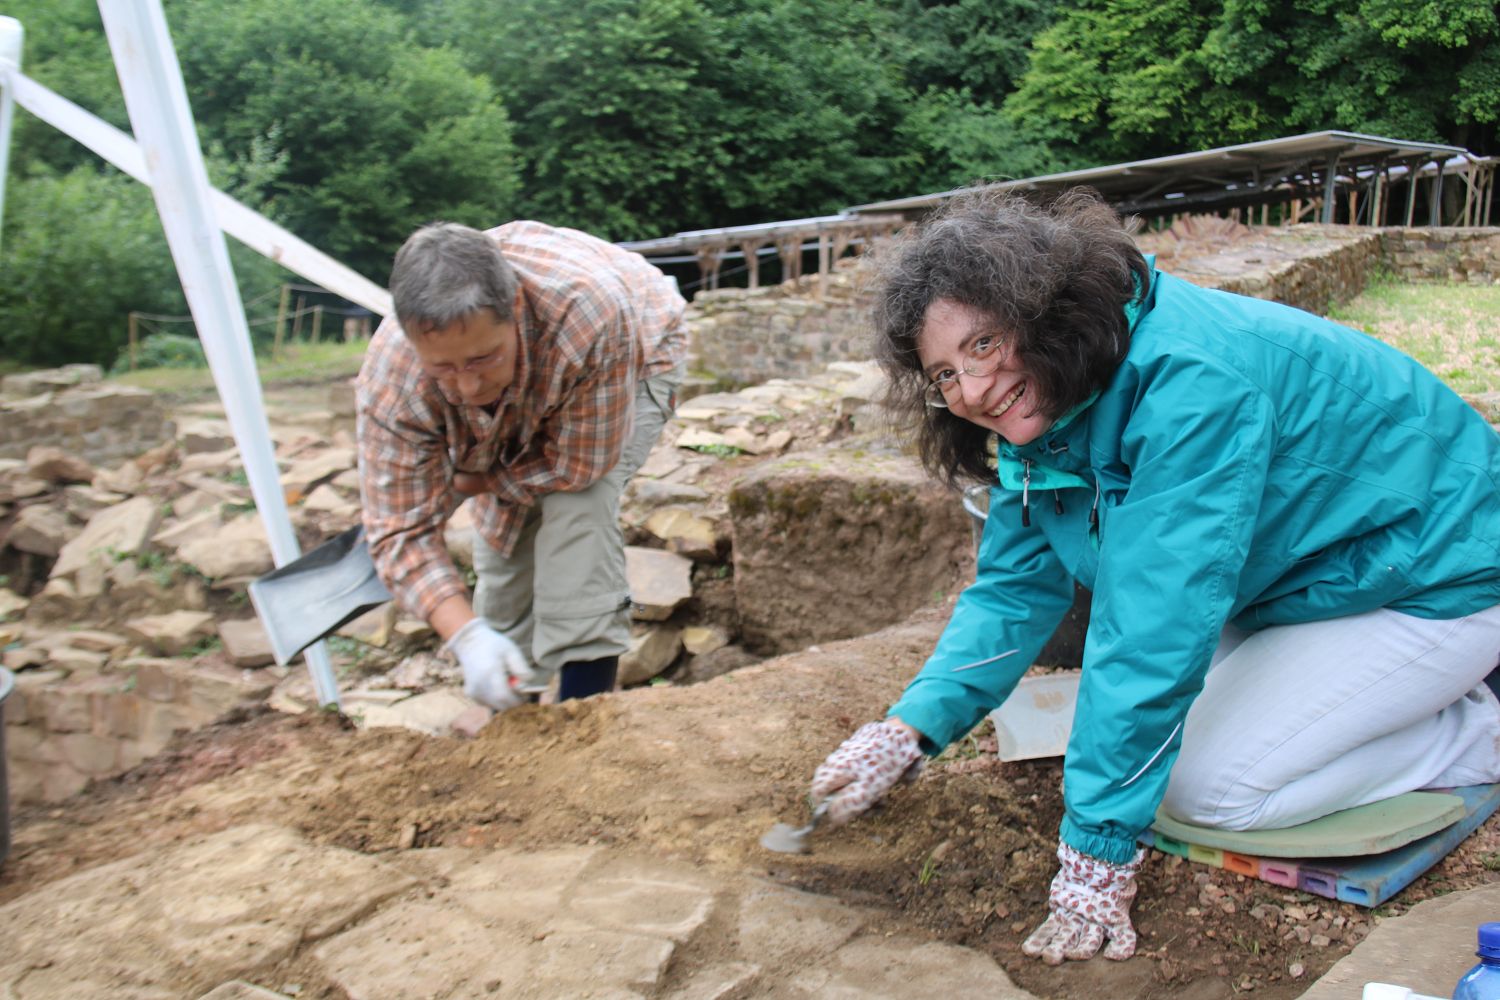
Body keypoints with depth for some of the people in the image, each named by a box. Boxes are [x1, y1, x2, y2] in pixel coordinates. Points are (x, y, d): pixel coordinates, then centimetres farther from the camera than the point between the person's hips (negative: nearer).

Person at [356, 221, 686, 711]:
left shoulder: (589, 311, -47)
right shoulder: (390, 379, -36)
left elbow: (580, 464, -33)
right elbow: (402, 531, -30)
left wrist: (468, 483, -21)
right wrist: (467, 638, -42)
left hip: (634, 363, -3)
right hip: (519, 412, 3)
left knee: (577, 503, -26)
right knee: (501, 543, 0)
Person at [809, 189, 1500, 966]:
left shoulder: (1188, 379, -35)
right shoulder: (1041, 405, -7)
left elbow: (1154, 629, -37)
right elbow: (1015, 589, -3)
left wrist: (1096, 856, -33)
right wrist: (911, 726, -16)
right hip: (1300, 576, 9)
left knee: (1203, 785, -15)